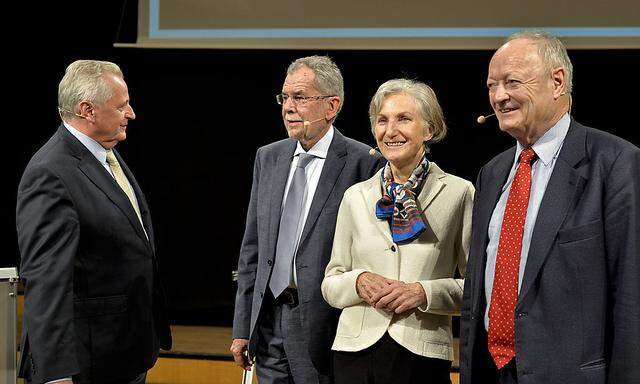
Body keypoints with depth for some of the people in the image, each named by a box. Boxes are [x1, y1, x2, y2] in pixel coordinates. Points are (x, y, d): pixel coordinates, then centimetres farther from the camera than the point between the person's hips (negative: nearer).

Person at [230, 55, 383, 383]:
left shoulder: (363, 163, -7)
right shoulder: (268, 158, 12)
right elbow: (252, 248, 14)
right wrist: (243, 327, 10)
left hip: (324, 327, -5)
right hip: (269, 318, 5)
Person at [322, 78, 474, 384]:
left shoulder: (459, 193, -1)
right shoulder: (356, 196, 8)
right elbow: (330, 286, 11)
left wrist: (424, 292, -15)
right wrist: (359, 282, -9)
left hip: (422, 355, -2)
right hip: (356, 349, 3)